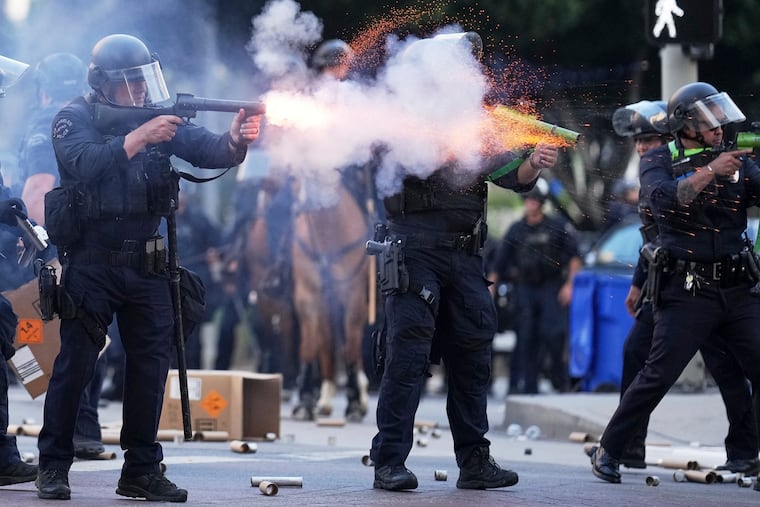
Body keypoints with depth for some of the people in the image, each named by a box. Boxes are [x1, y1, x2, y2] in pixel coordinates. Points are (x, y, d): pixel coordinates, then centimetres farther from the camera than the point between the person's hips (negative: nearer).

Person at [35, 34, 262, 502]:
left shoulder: (159, 116, 5)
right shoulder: (75, 119, -6)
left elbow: (207, 150, -6)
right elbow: (87, 163, -24)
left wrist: (236, 141, -27)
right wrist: (141, 137, -32)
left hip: (145, 264, 4)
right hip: (91, 263, -4)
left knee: (152, 361, 2)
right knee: (76, 362, -5)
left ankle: (142, 470, 10)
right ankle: (53, 467, 5)